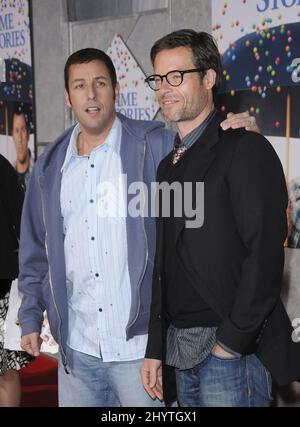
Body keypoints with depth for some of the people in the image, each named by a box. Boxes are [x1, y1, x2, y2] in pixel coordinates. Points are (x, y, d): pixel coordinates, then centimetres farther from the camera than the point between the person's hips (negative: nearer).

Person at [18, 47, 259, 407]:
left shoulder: (157, 146, -5)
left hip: (140, 343, -4)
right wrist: (31, 317, 14)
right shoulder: (50, 166, 8)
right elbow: (35, 249, 14)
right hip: (76, 346, 4)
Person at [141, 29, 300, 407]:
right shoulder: (168, 166, 16)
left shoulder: (246, 149, -9)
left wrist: (230, 341, -17)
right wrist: (155, 350, 13)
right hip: (180, 353, 7)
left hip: (232, 348, -7)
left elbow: (265, 255, -16)